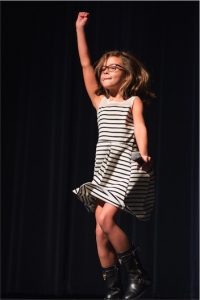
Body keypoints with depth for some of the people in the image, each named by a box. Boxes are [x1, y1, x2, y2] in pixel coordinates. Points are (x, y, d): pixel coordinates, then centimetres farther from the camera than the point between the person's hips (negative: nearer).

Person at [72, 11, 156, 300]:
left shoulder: (134, 101, 4)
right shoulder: (100, 102, 15)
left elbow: (140, 127, -13)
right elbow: (85, 64, 13)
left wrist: (143, 153, -32)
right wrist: (80, 29, 12)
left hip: (127, 166, -5)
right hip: (105, 169, 6)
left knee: (106, 219, -19)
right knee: (101, 230, -1)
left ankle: (139, 275, -6)